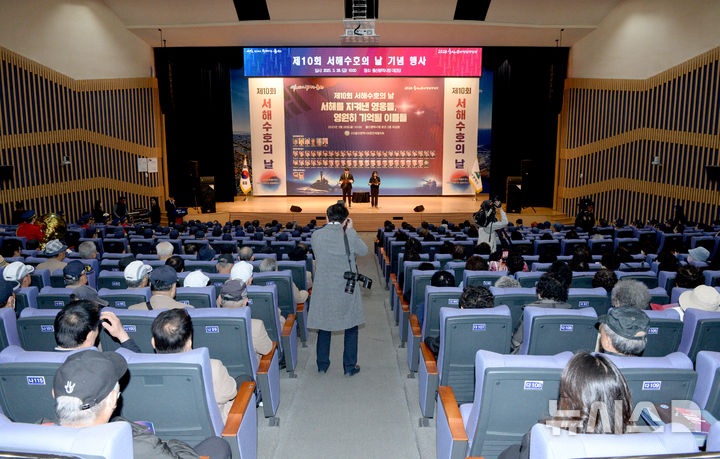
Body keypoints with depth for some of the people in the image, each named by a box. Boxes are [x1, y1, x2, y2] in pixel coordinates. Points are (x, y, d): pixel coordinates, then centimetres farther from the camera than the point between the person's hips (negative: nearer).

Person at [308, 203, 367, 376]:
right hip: (346, 289, -2)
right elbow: (364, 251, 3)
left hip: (323, 289, 2)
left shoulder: (316, 235, -7)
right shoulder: (349, 236, -14)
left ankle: (322, 365, 26)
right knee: (351, 327, 14)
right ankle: (350, 366, 20)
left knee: (323, 325, 17)